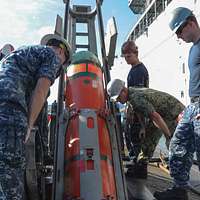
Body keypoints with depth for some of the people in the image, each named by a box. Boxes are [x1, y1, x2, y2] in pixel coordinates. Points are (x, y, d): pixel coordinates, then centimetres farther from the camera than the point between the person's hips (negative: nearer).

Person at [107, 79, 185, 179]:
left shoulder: (136, 97, -31)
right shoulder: (131, 95, -1)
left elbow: (155, 116, -33)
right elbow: (139, 111, 15)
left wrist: (169, 135, -28)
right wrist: (143, 127, 5)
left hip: (175, 112, -10)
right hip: (162, 112, 10)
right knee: (147, 136, 11)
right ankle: (141, 169, 20)